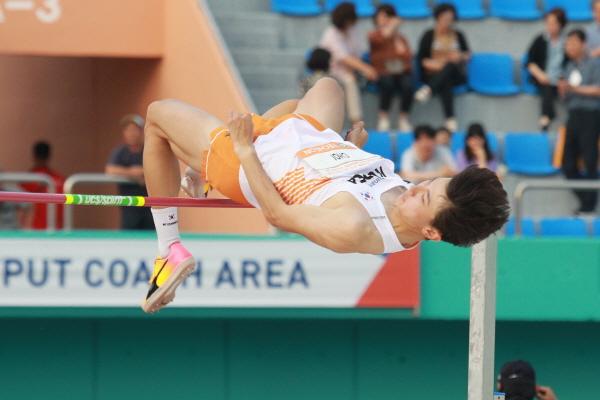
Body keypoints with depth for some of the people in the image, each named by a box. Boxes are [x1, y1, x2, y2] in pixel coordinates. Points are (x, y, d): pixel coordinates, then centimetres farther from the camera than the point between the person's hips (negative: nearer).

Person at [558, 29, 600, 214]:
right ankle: (585, 199, 15)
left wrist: (575, 89, -16)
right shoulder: (570, 67, 17)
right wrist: (563, 90, -2)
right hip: (573, 115, 7)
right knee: (568, 163, 4)